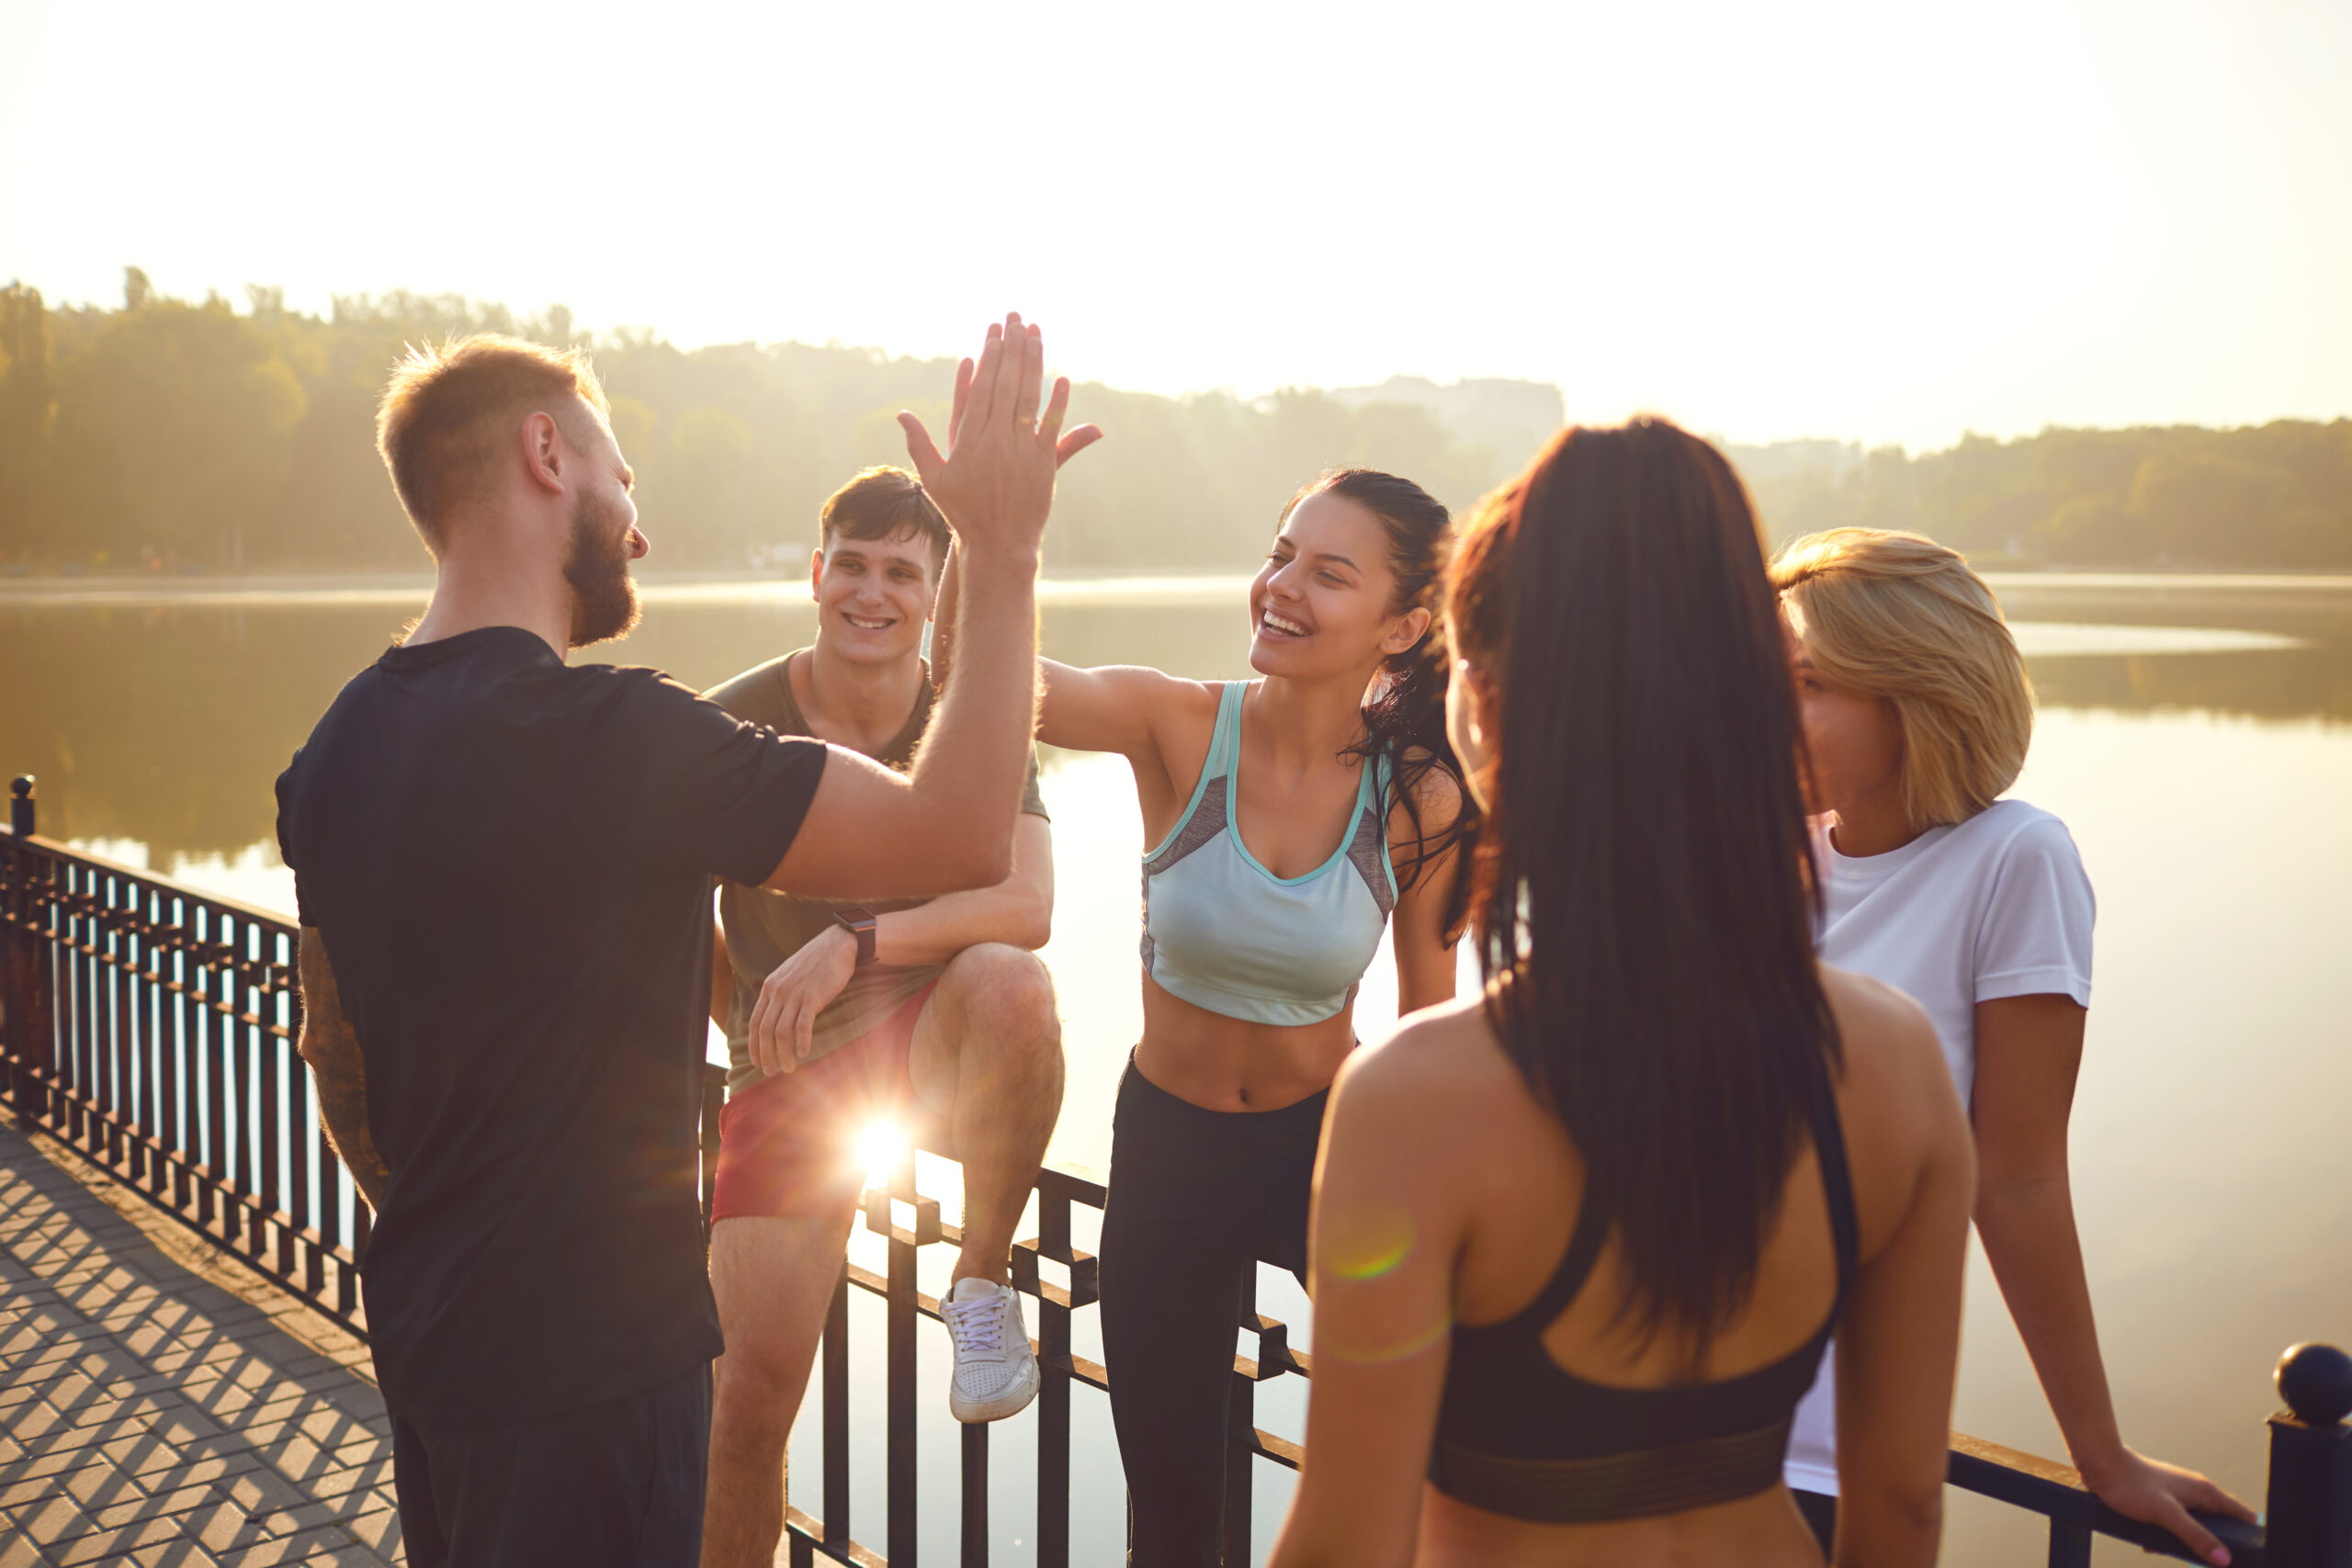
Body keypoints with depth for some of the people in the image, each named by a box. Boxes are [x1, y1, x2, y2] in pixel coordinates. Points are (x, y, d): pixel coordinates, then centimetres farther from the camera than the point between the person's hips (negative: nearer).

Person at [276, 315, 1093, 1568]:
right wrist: (1004, 553, -18)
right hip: (585, 1359, -8)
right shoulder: (608, 735, -25)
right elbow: (962, 840, -24)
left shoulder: (339, 747, 2)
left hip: (422, 1335, 9)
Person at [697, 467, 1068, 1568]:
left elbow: (1025, 906, -23)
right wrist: (742, 1016, -5)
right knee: (753, 1383, -8)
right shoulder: (733, 725, -6)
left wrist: (850, 946, -33)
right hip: (788, 1073, 1)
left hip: (932, 1040, 0)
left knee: (1009, 981, -35)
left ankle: (982, 1283, -13)